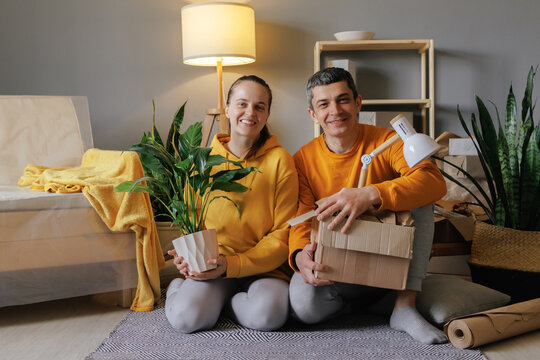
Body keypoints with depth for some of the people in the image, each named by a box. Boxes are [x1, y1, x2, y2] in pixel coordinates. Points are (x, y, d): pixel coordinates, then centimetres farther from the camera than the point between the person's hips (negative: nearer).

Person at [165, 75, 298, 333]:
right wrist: (186, 256, -8)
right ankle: (178, 289, 10)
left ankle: (220, 301, 0)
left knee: (268, 314, -32)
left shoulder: (279, 160, -3)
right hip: (211, 267, 2)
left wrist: (233, 265, -17)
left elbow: (283, 234, -5)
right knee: (187, 318, -25)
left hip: (264, 268, -1)